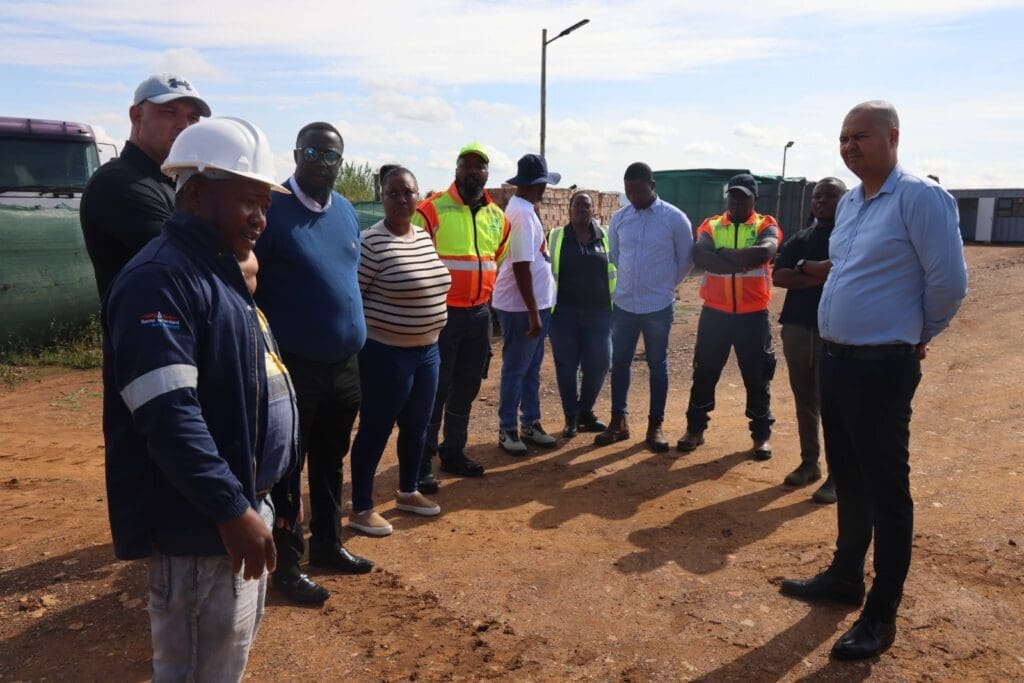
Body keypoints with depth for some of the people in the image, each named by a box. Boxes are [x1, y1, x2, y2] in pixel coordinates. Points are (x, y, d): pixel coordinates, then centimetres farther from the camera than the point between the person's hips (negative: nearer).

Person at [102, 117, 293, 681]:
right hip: (200, 524, -10)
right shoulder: (159, 279, -20)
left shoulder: (220, 270, 12)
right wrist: (231, 508, -26)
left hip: (240, 504, 10)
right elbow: (168, 416, -28)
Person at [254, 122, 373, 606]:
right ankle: (287, 564, 20)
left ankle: (327, 544, 35)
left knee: (330, 462, 19)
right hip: (293, 366, -6)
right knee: (287, 468, 6)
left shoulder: (347, 212, 8)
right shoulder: (271, 209, -12)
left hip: (343, 365, 7)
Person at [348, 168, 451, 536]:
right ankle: (361, 509, 16)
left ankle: (408, 492, 37)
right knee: (375, 430, 2)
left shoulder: (424, 237, 9)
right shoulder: (372, 243, -16)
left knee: (416, 427, 18)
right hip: (386, 353, -8)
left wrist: (431, 336, 16)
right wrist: (366, 334, -11)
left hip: (427, 350, 8)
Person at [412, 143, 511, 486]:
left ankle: (453, 452, 29)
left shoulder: (498, 216, 10)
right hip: (442, 314, -6)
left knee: (466, 388, 15)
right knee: (435, 390, -3)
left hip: (480, 314, 6)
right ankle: (422, 463, 7)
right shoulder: (432, 208, -9)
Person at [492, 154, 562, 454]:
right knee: (515, 369, 1)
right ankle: (507, 430, 13)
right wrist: (533, 313, -23)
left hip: (535, 304, 10)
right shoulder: (522, 213, -20)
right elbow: (521, 267, -24)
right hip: (522, 307, -10)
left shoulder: (521, 209, 11)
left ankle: (530, 424, 27)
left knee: (531, 368, 16)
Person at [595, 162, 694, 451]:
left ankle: (656, 425, 18)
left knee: (657, 365, 7)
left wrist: (665, 285, 9)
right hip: (623, 305, 3)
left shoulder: (674, 218, -8)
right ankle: (618, 421, 21)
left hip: (658, 307, -3)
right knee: (619, 363, 8)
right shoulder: (619, 218, 2)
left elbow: (686, 260, 2)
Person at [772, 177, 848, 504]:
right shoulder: (799, 239, 13)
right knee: (805, 400, 13)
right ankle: (809, 462, 25)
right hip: (797, 327, 5)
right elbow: (778, 277, -1)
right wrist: (821, 276, -13)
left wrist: (804, 267, -10)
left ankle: (838, 474, 7)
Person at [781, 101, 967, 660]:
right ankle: (845, 576, 35)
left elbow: (949, 281, -13)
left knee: (885, 488, 2)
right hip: (836, 359, 8)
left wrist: (919, 334, 0)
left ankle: (881, 614, 14)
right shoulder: (849, 203, 12)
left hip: (882, 366, -8)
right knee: (847, 478, 18)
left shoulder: (919, 196, -13)